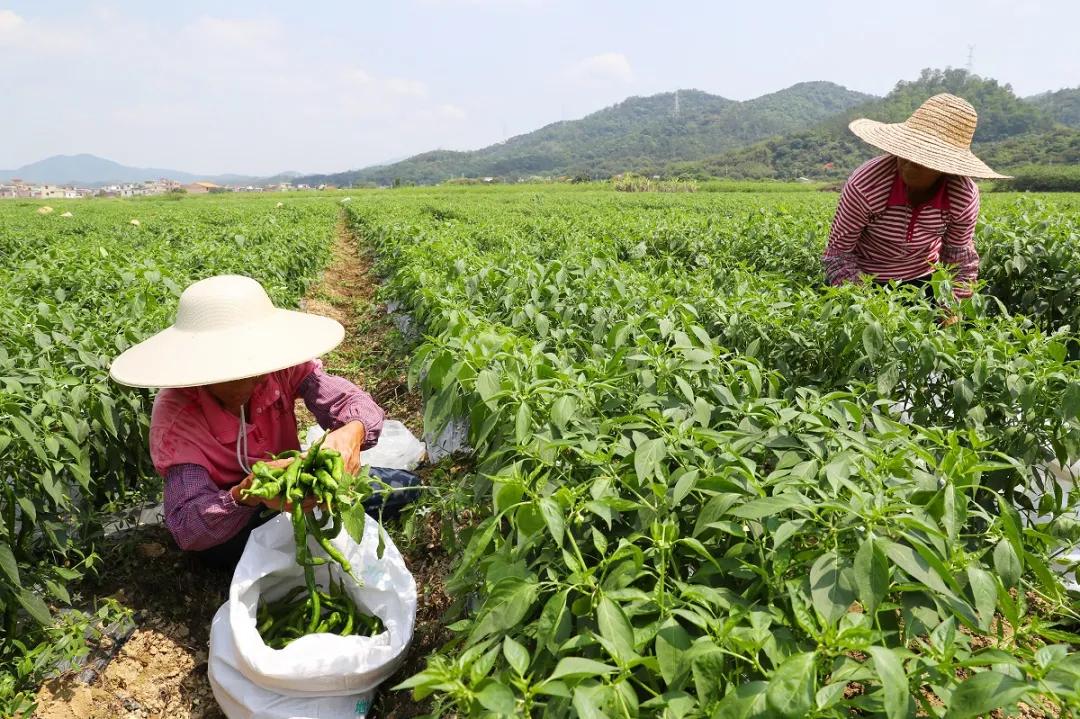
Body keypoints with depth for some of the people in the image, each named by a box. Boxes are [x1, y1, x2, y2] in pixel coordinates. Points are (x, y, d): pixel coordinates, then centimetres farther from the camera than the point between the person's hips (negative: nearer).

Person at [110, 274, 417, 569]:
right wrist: (245, 494, -57)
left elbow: (350, 399, -28)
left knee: (402, 486, -6)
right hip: (230, 528, -2)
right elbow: (187, 529, -36)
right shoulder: (175, 413, -31)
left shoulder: (278, 363, -24)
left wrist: (352, 433, -54)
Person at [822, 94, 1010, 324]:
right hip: (864, 279, -2)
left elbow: (961, 260, -5)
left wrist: (952, 313, -12)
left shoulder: (964, 196, -23)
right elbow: (838, 252, -21)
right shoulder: (866, 185, -32)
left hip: (922, 279, 3)